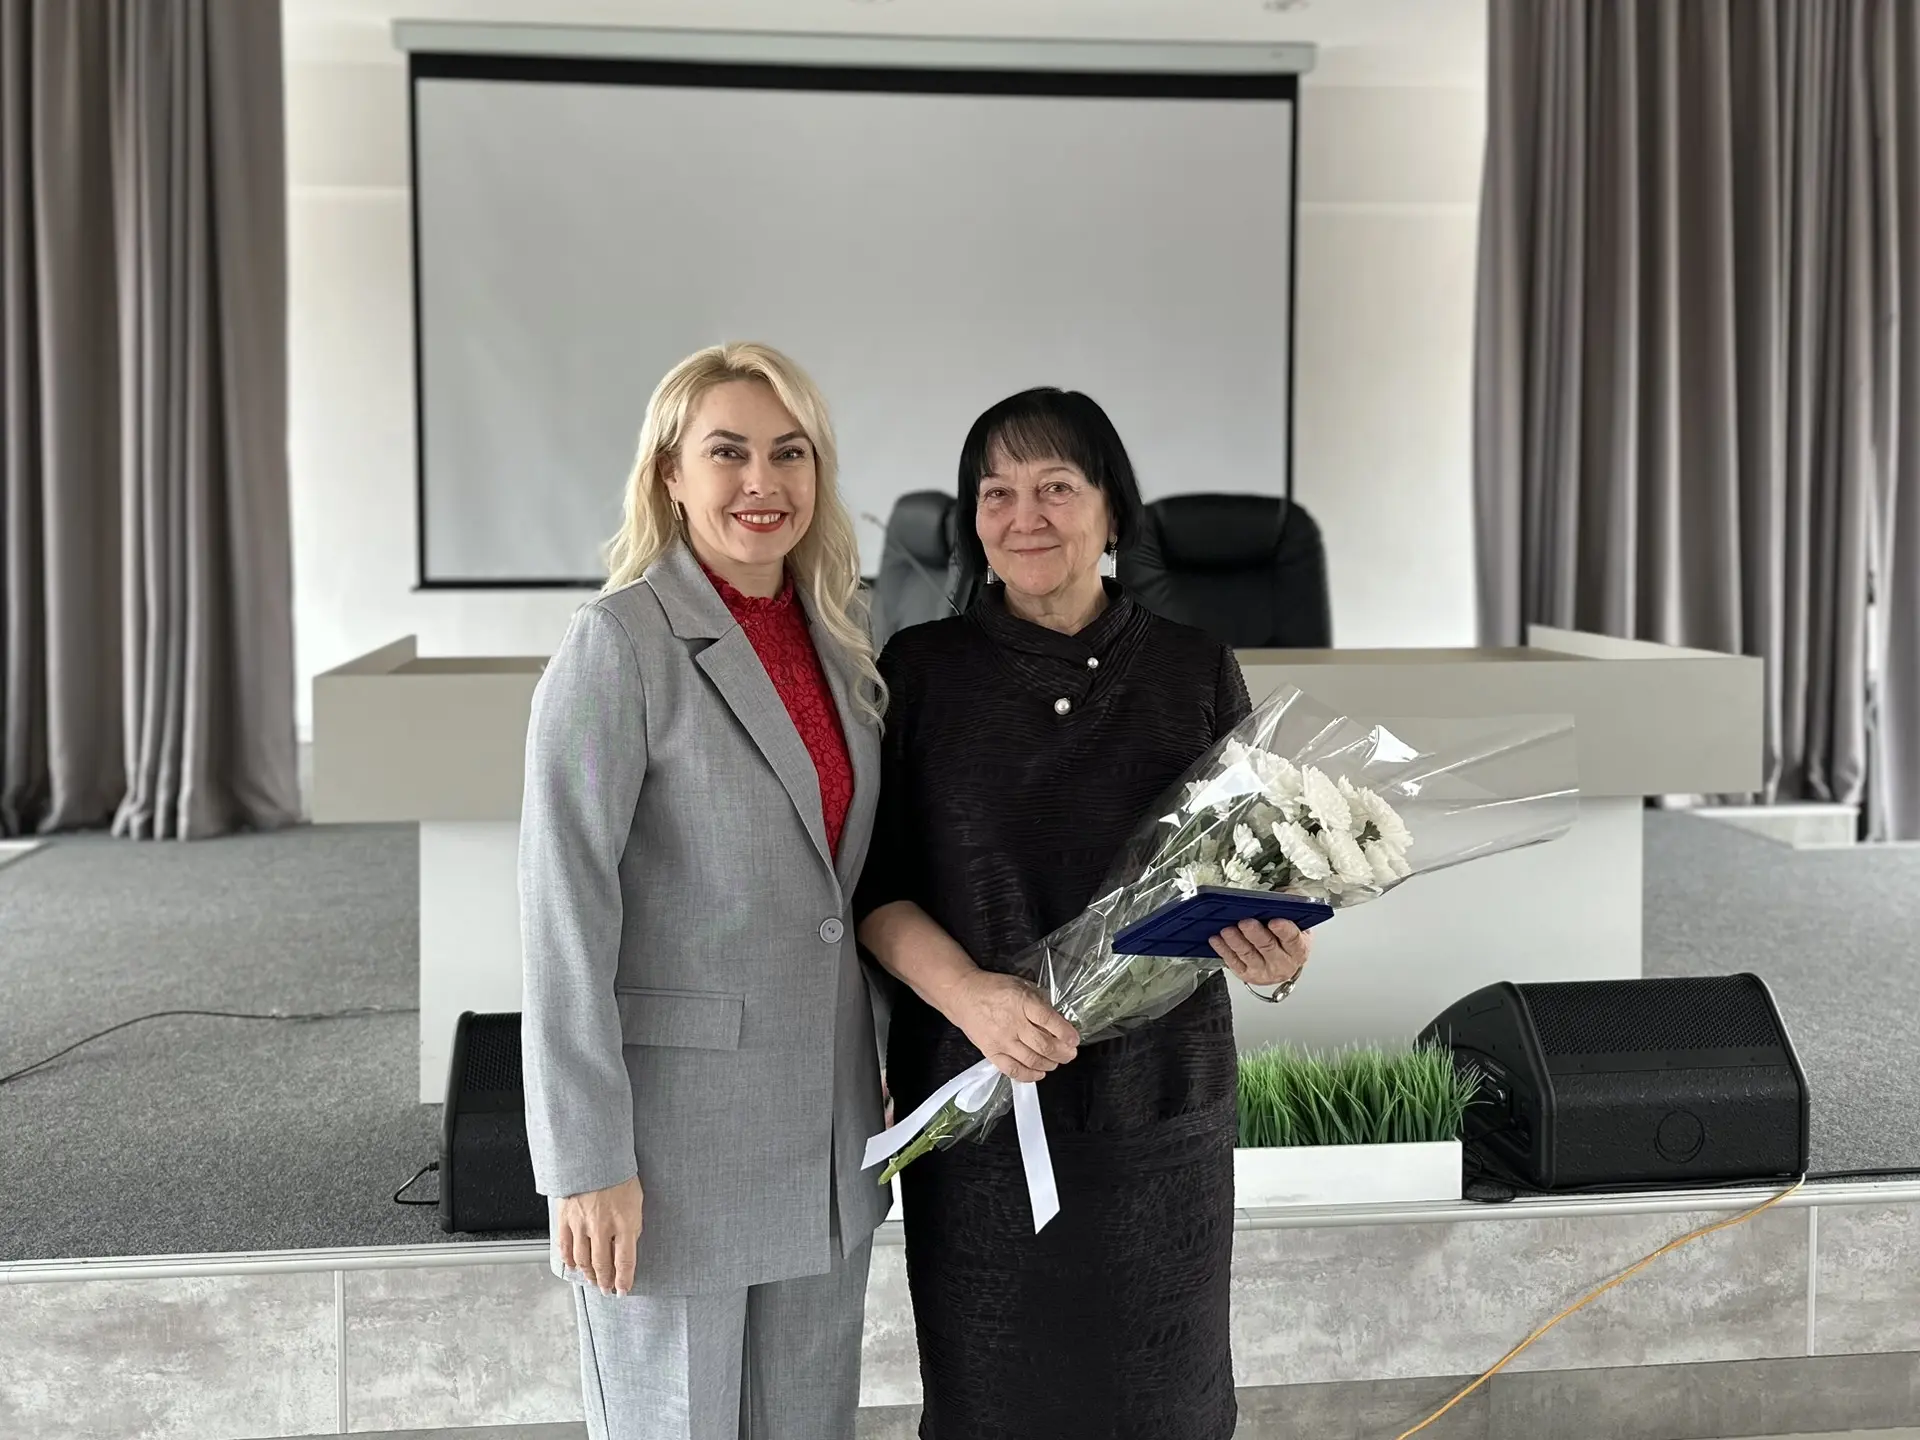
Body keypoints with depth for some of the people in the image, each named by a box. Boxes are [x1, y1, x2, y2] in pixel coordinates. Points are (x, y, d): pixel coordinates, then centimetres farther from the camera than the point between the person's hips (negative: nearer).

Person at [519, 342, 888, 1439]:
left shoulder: (835, 644, 9)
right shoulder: (619, 643, -12)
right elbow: (566, 913, -16)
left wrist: (878, 1076, 15)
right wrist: (589, 1162, -18)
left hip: (828, 1134, 7)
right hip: (677, 1133, -6)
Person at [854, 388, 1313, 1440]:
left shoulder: (1196, 670, 2)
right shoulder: (919, 670, -1)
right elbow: (872, 885, -2)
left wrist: (1268, 941, -13)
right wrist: (967, 992, -19)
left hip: (1159, 1096, 1)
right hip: (978, 1090, -1)